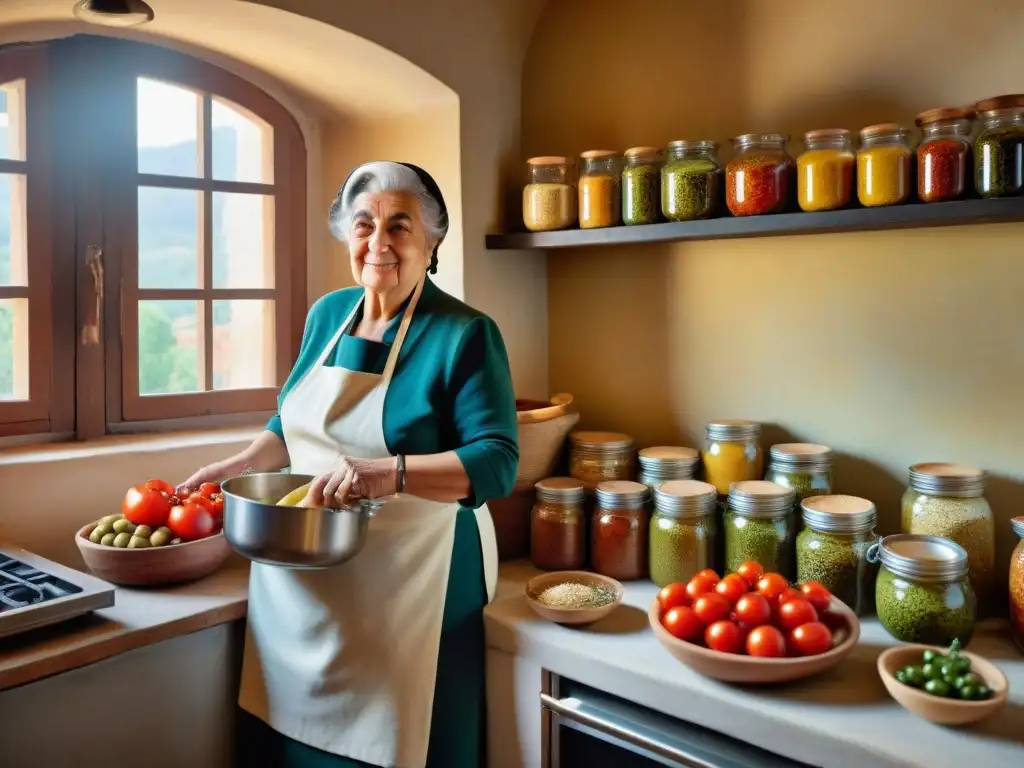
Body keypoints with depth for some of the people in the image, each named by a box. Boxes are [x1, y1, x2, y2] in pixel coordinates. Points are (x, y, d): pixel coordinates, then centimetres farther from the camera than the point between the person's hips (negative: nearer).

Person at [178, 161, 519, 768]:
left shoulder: (464, 334, -12)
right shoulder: (327, 315, 7)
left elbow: (497, 462, -20)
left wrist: (388, 474, -33)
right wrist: (238, 466, 4)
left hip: (409, 593, -5)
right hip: (299, 588, 6)